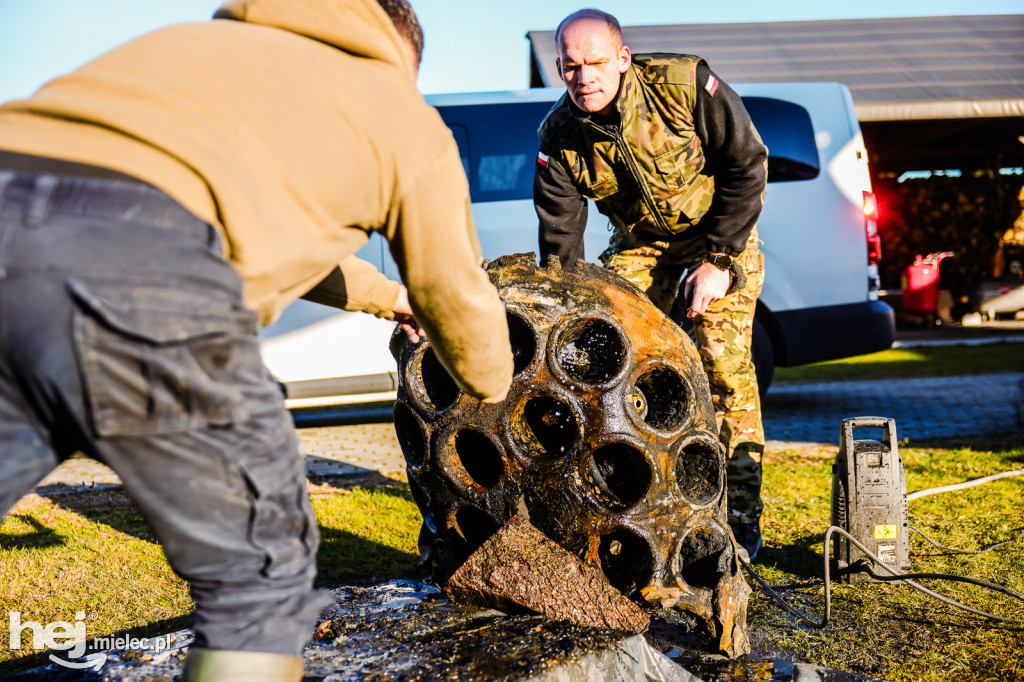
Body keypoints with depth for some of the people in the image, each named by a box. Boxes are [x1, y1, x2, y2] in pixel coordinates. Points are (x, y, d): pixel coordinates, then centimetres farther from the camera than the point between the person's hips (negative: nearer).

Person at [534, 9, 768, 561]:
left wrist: (718, 259, -19)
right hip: (638, 241, 3)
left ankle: (739, 519, -3)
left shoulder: (685, 84, -27)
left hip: (719, 228, -3)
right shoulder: (558, 137, -17)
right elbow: (559, 241, -11)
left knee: (724, 362, -15)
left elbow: (747, 164, -17)